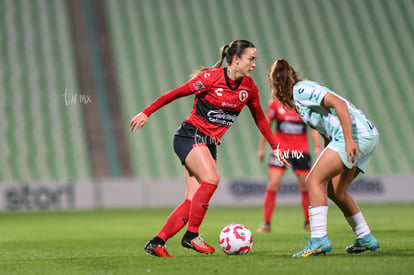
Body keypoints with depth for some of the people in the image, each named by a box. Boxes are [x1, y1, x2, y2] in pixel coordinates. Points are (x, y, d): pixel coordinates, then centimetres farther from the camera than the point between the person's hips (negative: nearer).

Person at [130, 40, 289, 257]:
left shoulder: (249, 87, 3)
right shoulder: (211, 78, -14)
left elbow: (259, 118, 18)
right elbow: (176, 93, -6)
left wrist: (275, 147, 17)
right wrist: (146, 113, -6)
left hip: (210, 144, 6)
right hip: (190, 135, -6)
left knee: (193, 200, -8)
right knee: (211, 178, -28)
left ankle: (156, 243, -5)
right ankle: (191, 235, -16)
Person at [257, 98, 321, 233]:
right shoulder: (275, 103, -2)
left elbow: (314, 127, -2)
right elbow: (266, 125, 8)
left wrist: (317, 147, -16)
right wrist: (261, 148, 8)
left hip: (301, 151, 1)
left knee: (306, 187, 3)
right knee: (272, 186, -9)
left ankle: (308, 222, 22)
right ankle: (266, 224, 1)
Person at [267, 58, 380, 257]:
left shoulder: (301, 90, -5)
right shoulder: (300, 96, 24)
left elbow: (338, 103, -18)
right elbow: (328, 136, 27)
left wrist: (349, 140, -24)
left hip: (356, 134, -10)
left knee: (313, 180, -10)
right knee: (334, 190, 16)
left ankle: (319, 239, -18)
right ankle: (365, 239, 23)